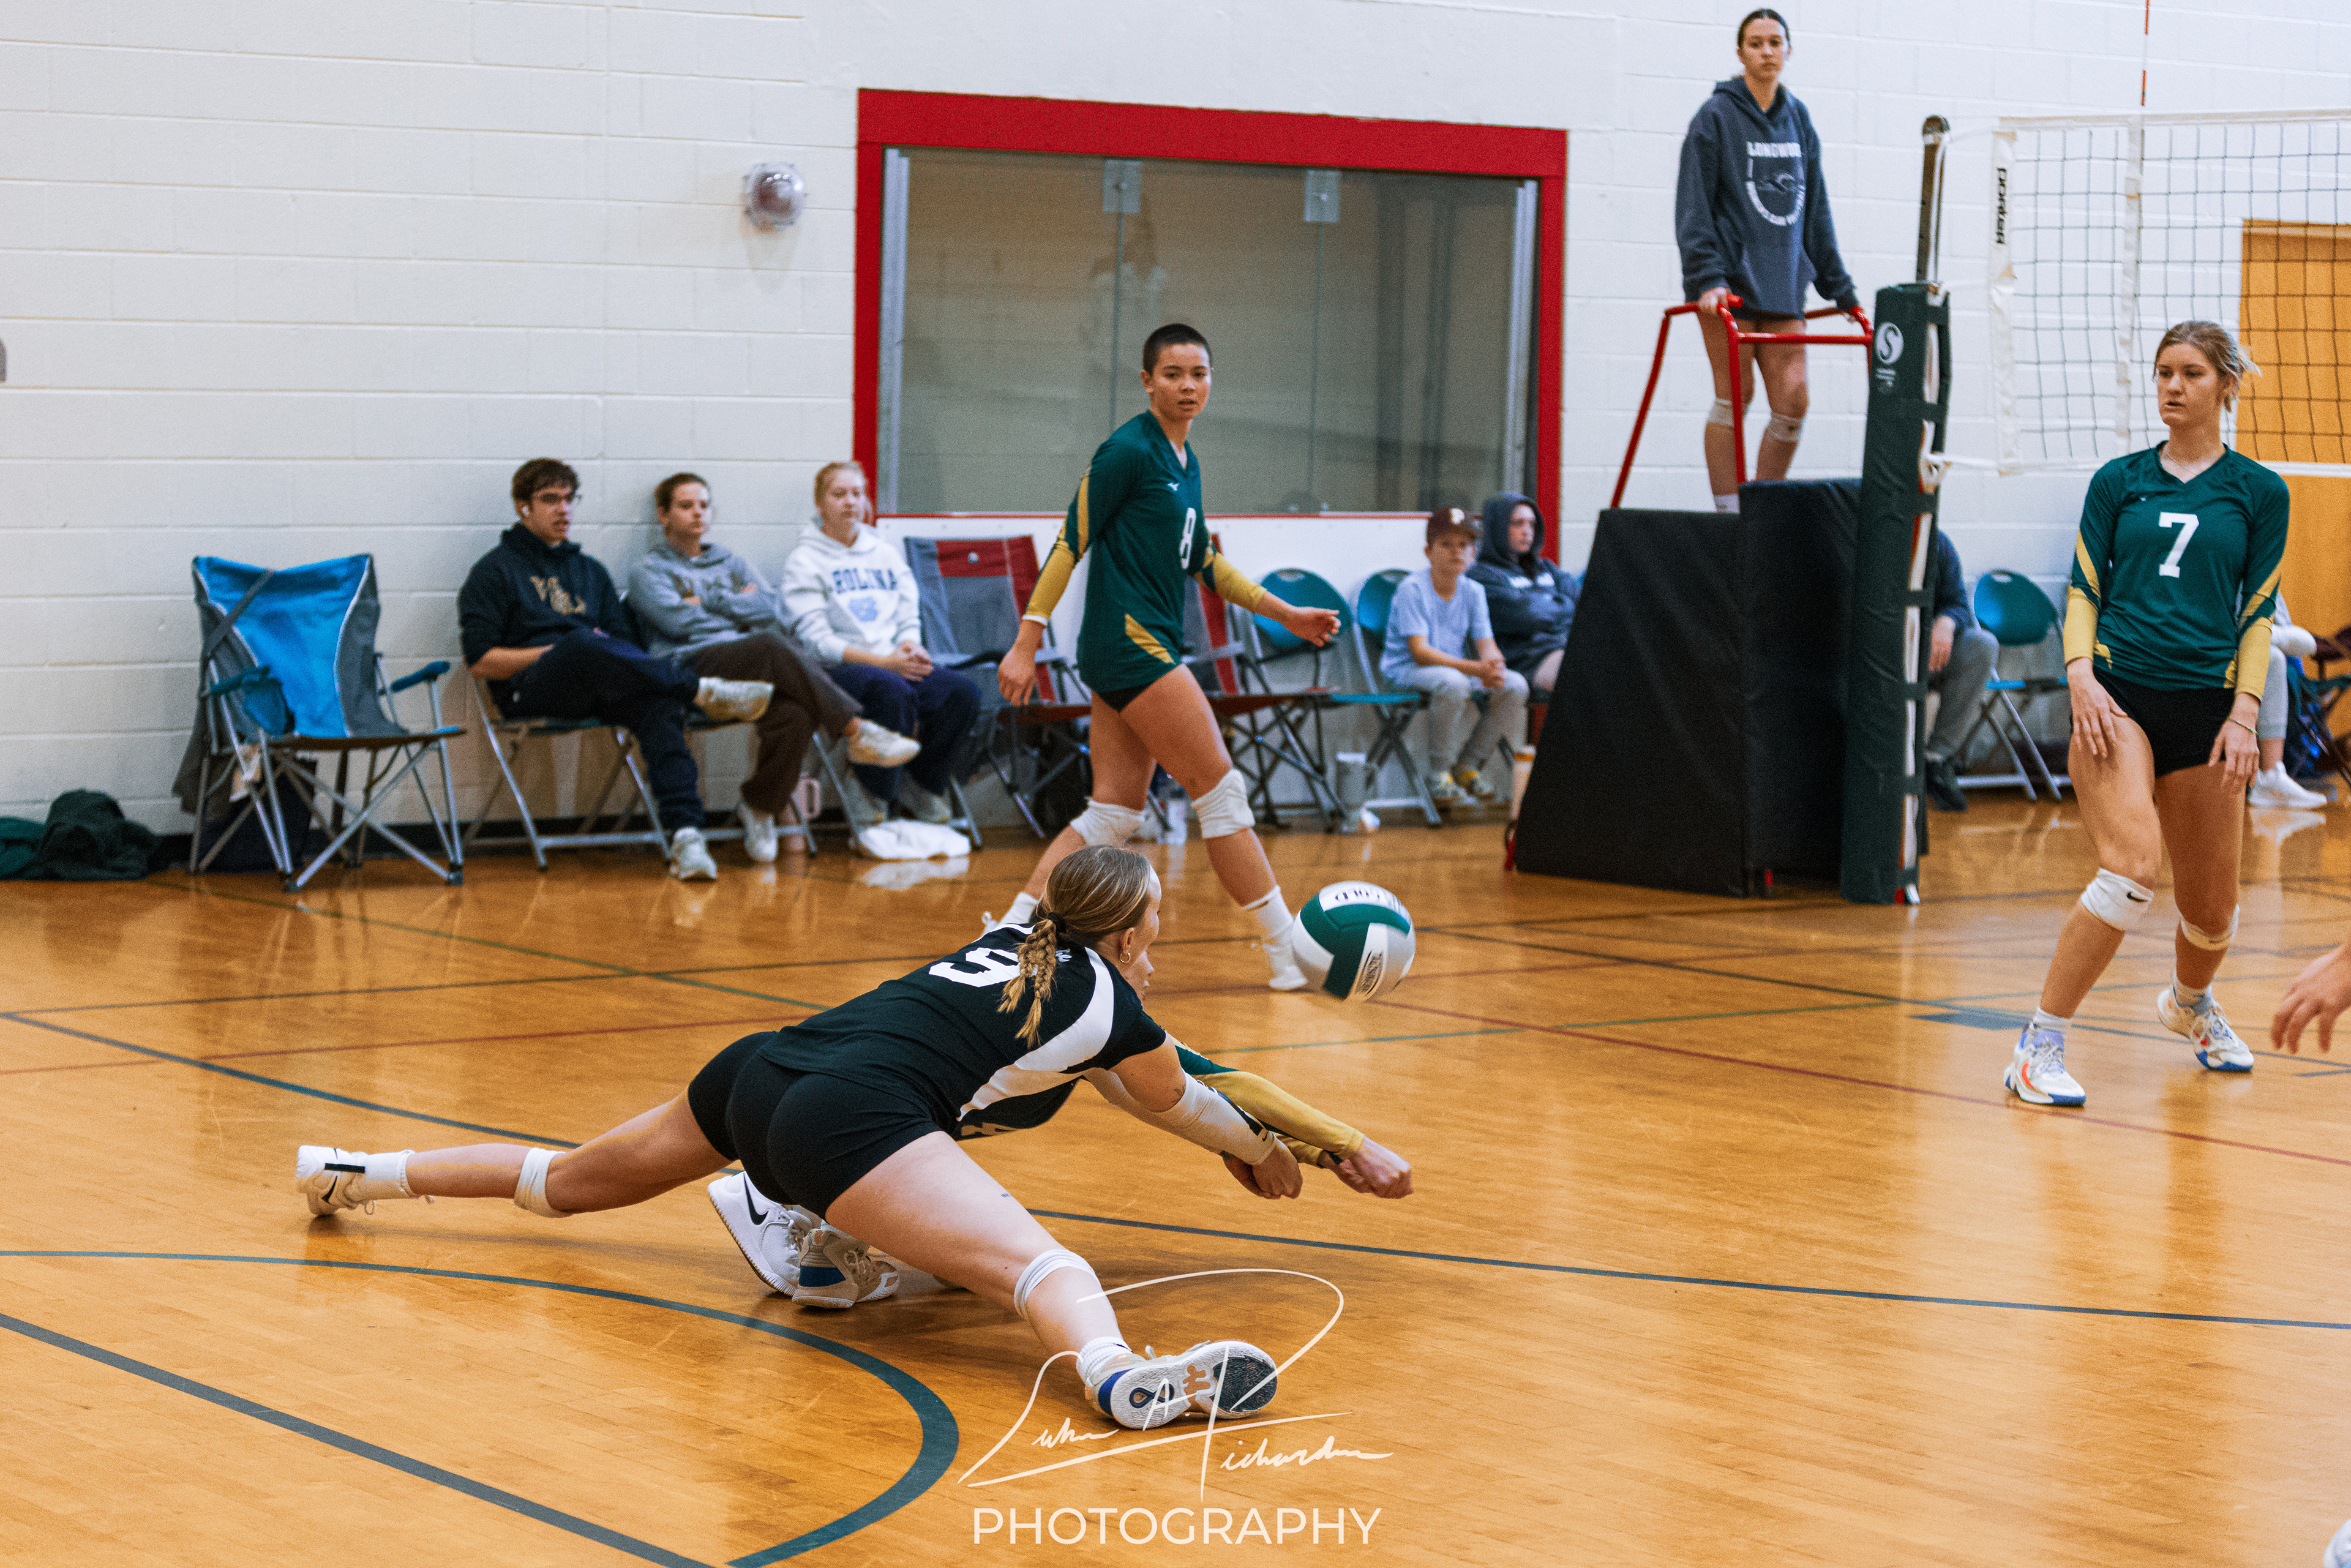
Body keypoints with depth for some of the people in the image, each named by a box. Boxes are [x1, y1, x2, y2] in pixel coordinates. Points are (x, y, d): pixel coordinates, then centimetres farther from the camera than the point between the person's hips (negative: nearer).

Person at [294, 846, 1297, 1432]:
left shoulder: (1009, 944, 27)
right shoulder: (1103, 991, 9)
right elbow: (1176, 1103, 27)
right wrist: (1268, 1154, 46)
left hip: (760, 1071, 9)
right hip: (848, 1115, -9)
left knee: (565, 1183, 32)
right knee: (1045, 1269, -29)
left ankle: (356, 1174, 43)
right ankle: (1117, 1377, -62)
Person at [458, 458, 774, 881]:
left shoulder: (590, 569, 28)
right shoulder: (494, 571, 12)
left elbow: (626, 641, 23)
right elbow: (481, 660, 2)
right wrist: (556, 653, -7)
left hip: (597, 688, 4)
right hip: (529, 691, -4)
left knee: (658, 703, -33)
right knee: (582, 645, -40)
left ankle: (685, 835, -49)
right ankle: (702, 690, -41)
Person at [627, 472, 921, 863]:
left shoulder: (729, 562, 30)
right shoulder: (648, 570, 15)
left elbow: (768, 607, 11)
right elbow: (679, 621, -4)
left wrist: (709, 600, 5)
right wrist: (739, 606, 7)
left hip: (754, 668, 5)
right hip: (691, 667, -5)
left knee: (794, 714, -33)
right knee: (771, 645, -37)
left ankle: (759, 808, -13)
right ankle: (858, 733, -41)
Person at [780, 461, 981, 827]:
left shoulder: (885, 554, 22)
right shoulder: (804, 560, 4)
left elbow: (909, 618, 18)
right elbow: (816, 638, -7)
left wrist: (910, 648, -8)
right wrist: (883, 661, -17)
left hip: (895, 664, 5)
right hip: (837, 670, -5)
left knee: (962, 691, -23)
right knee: (891, 690, -39)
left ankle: (923, 783, -5)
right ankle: (874, 799, -25)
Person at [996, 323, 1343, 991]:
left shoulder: (1185, 460, 15)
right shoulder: (1128, 450, -11)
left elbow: (1201, 559, 26)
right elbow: (1071, 543, -11)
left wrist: (1284, 613, 24)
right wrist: (1026, 643, -14)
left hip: (1146, 649, 9)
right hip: (1130, 641, -9)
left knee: (1114, 815, 7)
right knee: (1222, 791, -4)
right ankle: (1291, 955, 1)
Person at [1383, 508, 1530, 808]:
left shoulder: (1473, 591, 5)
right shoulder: (1412, 589, -14)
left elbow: (1486, 645, -2)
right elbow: (1419, 651, -23)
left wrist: (1494, 668, -29)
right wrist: (1475, 669, -33)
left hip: (1457, 669, 6)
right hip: (1407, 671, -6)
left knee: (1516, 686, -15)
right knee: (1453, 683, -38)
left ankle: (1469, 766, 0)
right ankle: (1438, 775, -20)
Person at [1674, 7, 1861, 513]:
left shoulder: (1798, 120, 14)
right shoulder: (1717, 116, -2)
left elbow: (1815, 211, 19)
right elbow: (1694, 208, -6)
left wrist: (1839, 289, 18)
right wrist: (1706, 277, -18)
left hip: (1783, 283, 5)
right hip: (1729, 281, -5)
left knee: (1793, 402, -2)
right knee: (1734, 396, -5)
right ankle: (1727, 514, 1)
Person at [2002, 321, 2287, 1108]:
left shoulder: (2259, 492, 7)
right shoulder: (2118, 481, 9)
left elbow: (2258, 614, 6)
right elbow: (2082, 591, 7)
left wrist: (2244, 713, -5)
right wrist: (2080, 674, -9)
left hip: (2205, 703, 2)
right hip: (2118, 695, -1)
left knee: (2210, 905, 9)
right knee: (2133, 868, -23)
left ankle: (2190, 1001, 44)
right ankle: (2039, 1046, -18)